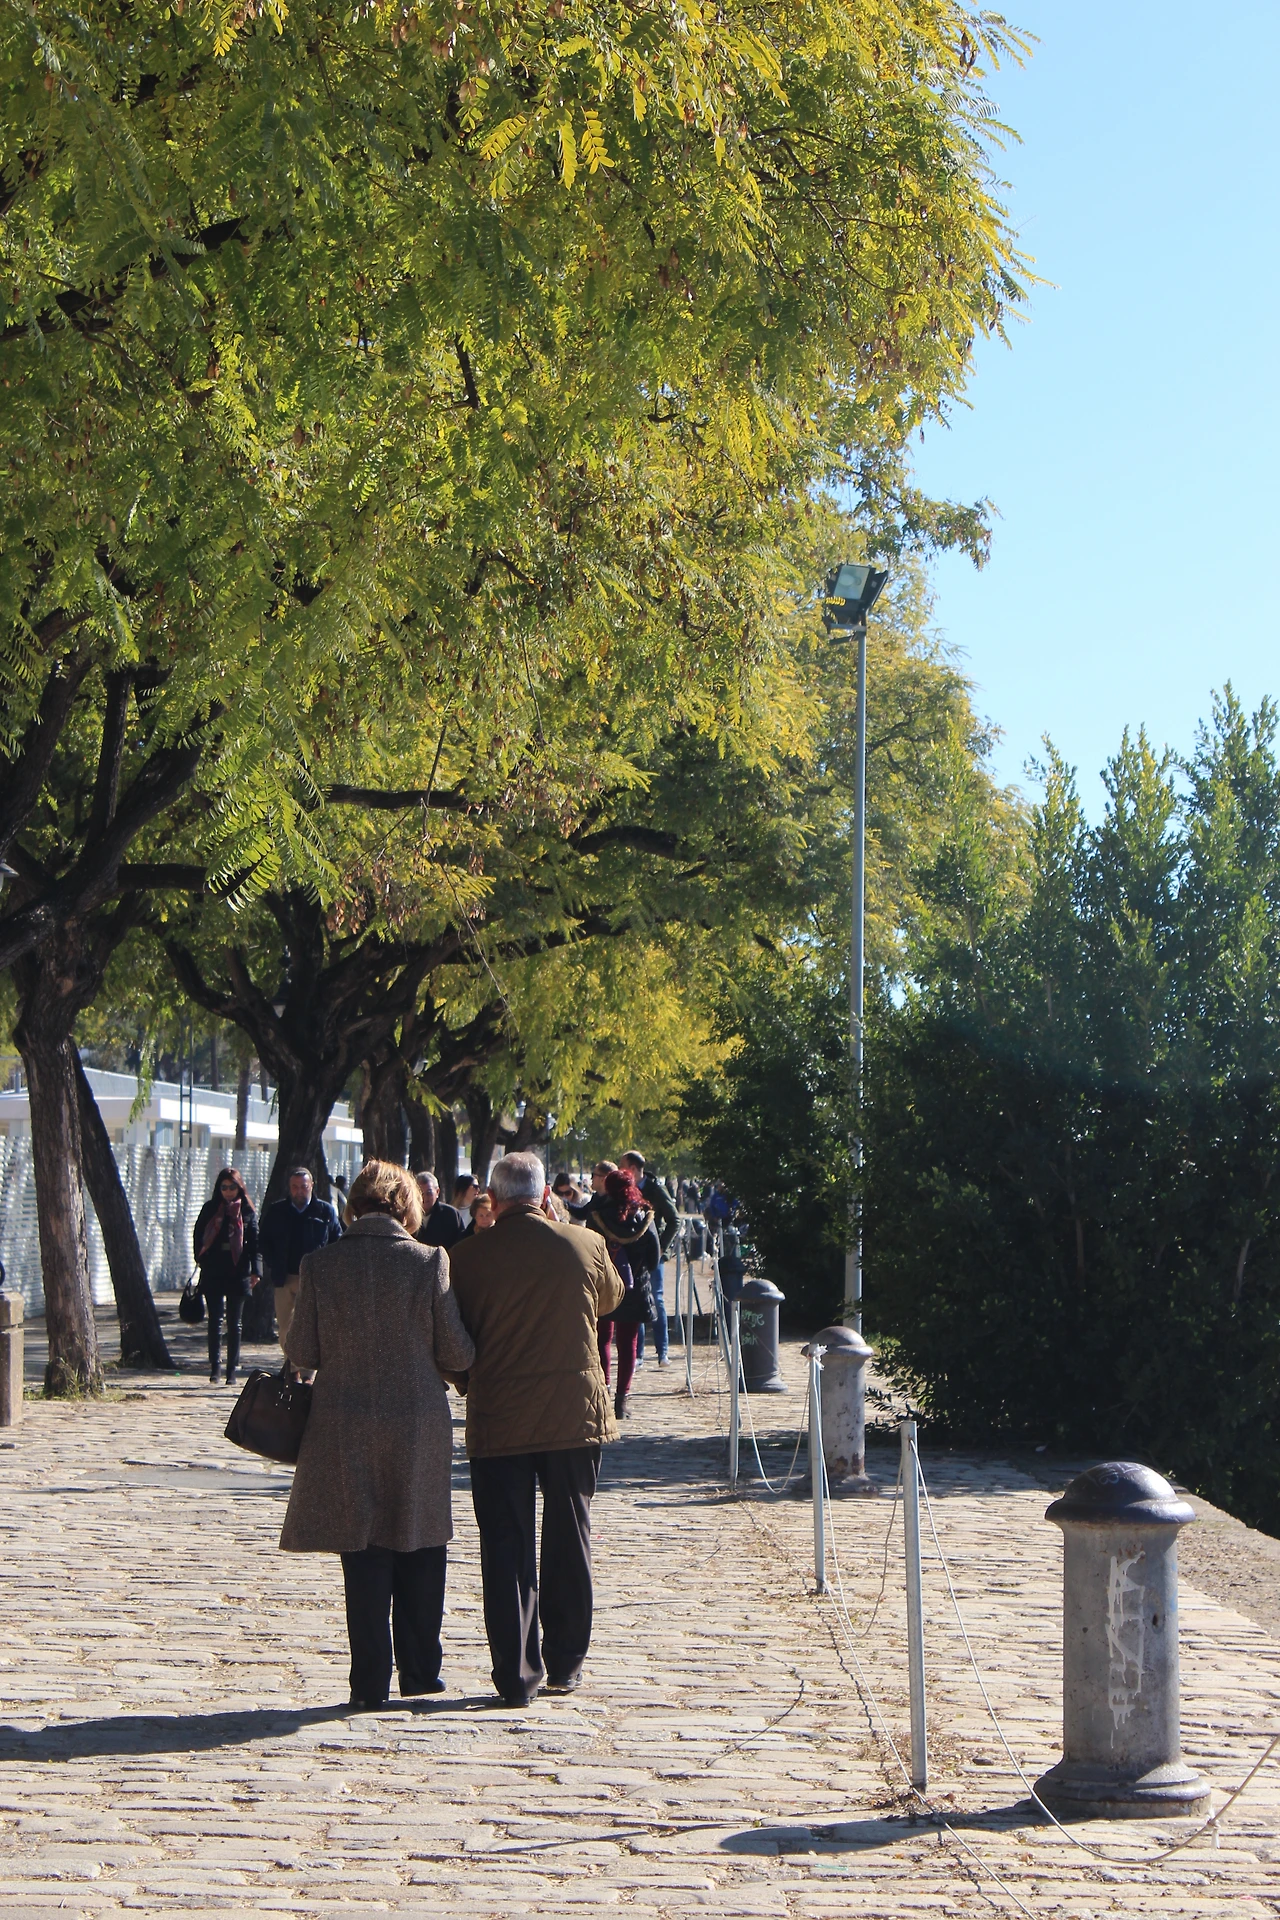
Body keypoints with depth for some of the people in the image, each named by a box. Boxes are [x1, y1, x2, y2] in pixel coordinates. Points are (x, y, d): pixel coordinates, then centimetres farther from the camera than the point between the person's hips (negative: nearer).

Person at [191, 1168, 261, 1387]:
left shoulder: (247, 1212, 4)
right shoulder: (210, 1209, 8)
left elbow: (255, 1243, 0)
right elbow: (198, 1237, 11)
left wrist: (255, 1270, -10)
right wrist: (202, 1260, -1)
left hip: (237, 1273, -1)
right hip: (213, 1274, 1)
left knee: (234, 1323, 3)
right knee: (215, 1320, -2)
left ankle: (232, 1369, 7)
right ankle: (214, 1366, 1)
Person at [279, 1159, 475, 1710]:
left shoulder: (320, 1264, -5)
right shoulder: (429, 1262, -8)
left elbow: (300, 1352, -2)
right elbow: (458, 1354, -5)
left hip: (345, 1430, 0)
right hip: (418, 1428, 0)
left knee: (364, 1556, 8)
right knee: (420, 1551, 14)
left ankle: (371, 1681, 8)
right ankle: (420, 1672, 20)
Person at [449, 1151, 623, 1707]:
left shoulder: (468, 1256, -8)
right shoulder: (586, 1245, -3)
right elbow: (610, 1299, 18)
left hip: (498, 1419, -1)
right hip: (575, 1412, 2)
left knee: (506, 1546, 4)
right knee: (569, 1540, 13)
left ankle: (516, 1674, 3)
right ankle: (565, 1664, 20)